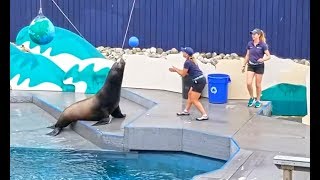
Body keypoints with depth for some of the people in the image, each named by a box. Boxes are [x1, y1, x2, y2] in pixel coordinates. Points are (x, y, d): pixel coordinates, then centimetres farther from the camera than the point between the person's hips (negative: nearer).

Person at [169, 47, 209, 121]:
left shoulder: (187, 62, -16)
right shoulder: (191, 60, 12)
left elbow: (183, 74, -7)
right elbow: (187, 72, 20)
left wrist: (175, 69, 6)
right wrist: (176, 70, 20)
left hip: (199, 81, -10)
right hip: (199, 80, 10)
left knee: (194, 100, -5)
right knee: (190, 94, 22)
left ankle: (205, 115, -7)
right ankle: (186, 111, 35)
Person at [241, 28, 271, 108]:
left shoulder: (263, 45, -12)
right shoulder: (250, 44, 0)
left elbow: (268, 56, -10)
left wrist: (262, 59, -29)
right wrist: (244, 65, 11)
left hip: (259, 66, -3)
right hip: (251, 66, 3)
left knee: (258, 85, 6)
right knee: (248, 83, -8)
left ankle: (258, 100, 21)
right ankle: (251, 98, 14)